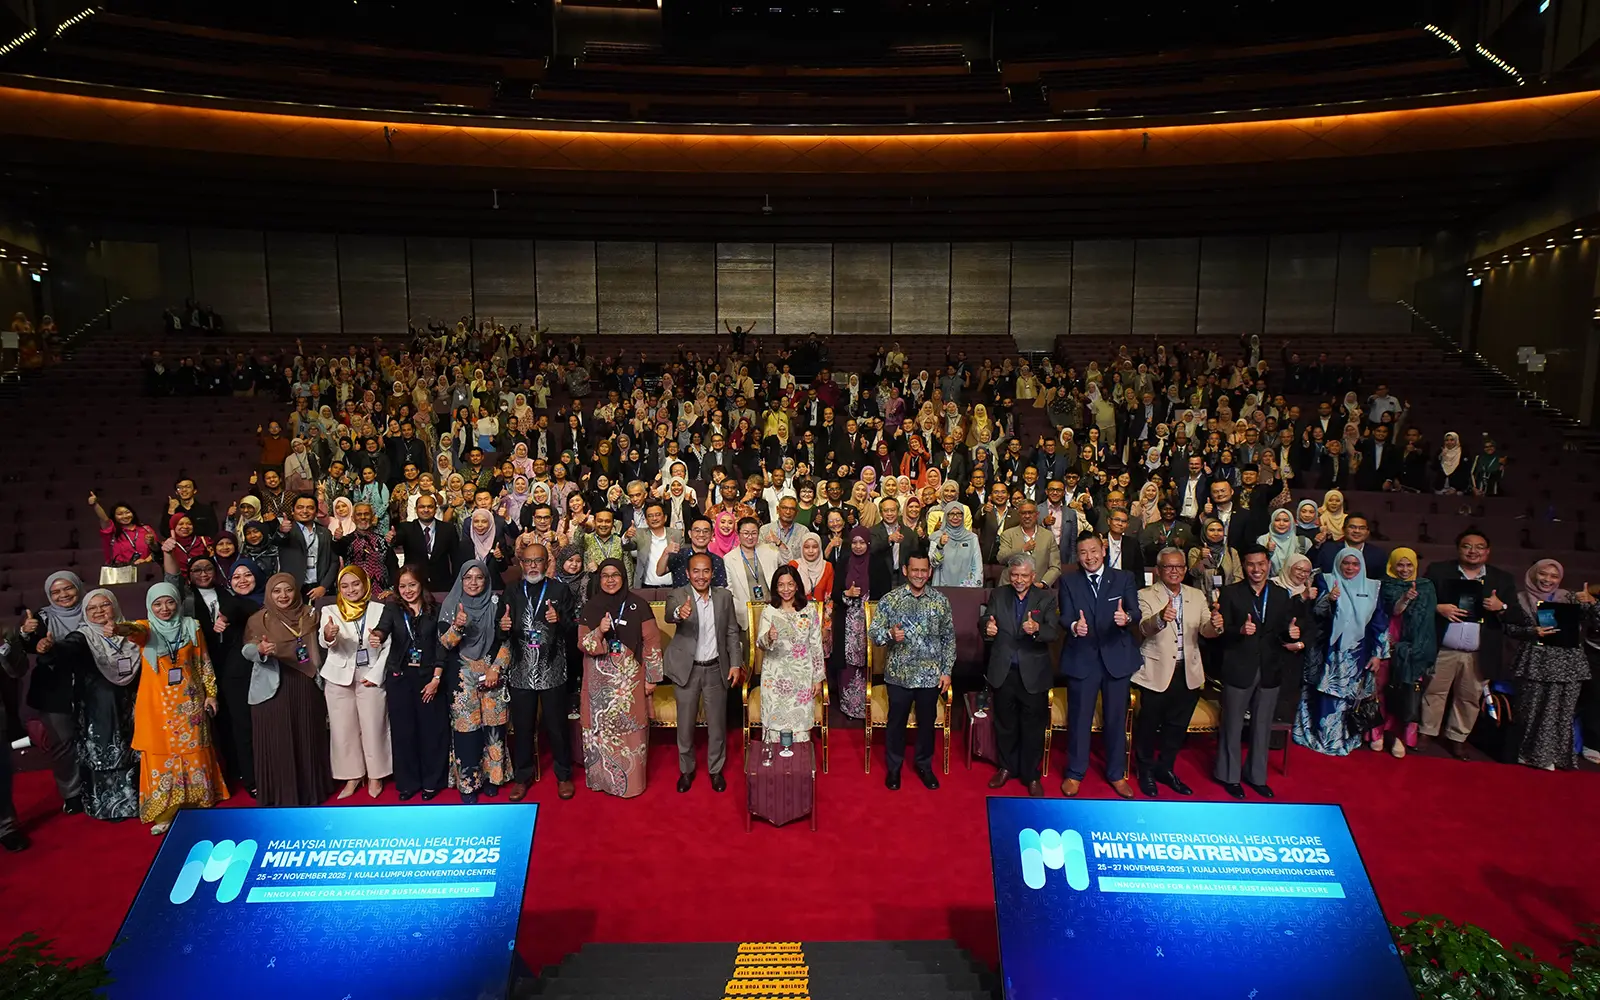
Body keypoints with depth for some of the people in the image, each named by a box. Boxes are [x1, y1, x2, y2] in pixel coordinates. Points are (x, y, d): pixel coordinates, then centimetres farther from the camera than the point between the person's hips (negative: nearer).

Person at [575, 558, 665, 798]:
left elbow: (651, 641, -2)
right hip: (600, 680, 2)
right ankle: (603, 776, 22)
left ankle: (631, 779, 16)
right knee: (601, 727, 5)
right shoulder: (590, 607, 3)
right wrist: (599, 632, -19)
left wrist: (652, 677, -4)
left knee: (631, 728, 2)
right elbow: (582, 643, 1)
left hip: (630, 678, -2)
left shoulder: (638, 605, -4)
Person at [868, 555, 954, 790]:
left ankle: (924, 765, 37)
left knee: (927, 721, 15)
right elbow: (873, 632, -6)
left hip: (931, 675, 1)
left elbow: (949, 639, 4)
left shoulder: (941, 600, -1)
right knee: (896, 721, 13)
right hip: (899, 674, -1)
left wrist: (947, 671, 1)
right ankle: (893, 766, 32)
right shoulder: (890, 599, -7)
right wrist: (890, 634, -26)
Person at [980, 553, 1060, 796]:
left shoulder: (1046, 598, -3)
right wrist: (987, 628, -28)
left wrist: (1037, 629, -35)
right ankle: (1007, 767, 34)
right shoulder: (998, 595, 4)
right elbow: (986, 621, -3)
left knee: (1033, 727, 7)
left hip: (1033, 673, -2)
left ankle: (1031, 776, 24)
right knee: (1005, 724, 16)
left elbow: (1055, 632, -13)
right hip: (1003, 672, 2)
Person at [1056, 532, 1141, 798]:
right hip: (1082, 658, 0)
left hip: (1116, 657, 1)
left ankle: (1117, 774, 28)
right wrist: (1074, 626, -30)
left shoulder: (1124, 579, 3)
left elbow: (1136, 613, -8)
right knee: (1079, 718, 7)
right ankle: (1075, 773, 23)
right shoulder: (1068, 581, 3)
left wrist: (1127, 618, -32)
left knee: (1116, 718, 12)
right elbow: (1064, 617, -7)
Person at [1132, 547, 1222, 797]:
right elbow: (1144, 628, -24)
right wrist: (1160, 618, -47)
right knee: (1149, 724, 8)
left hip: (1188, 672, 4)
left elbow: (1205, 631, -4)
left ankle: (1165, 769, 35)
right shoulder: (1146, 596, -8)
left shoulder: (1197, 596, 6)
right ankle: (1146, 771, 28)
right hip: (1157, 672, -4)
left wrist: (1215, 625, -28)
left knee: (1178, 725, 16)